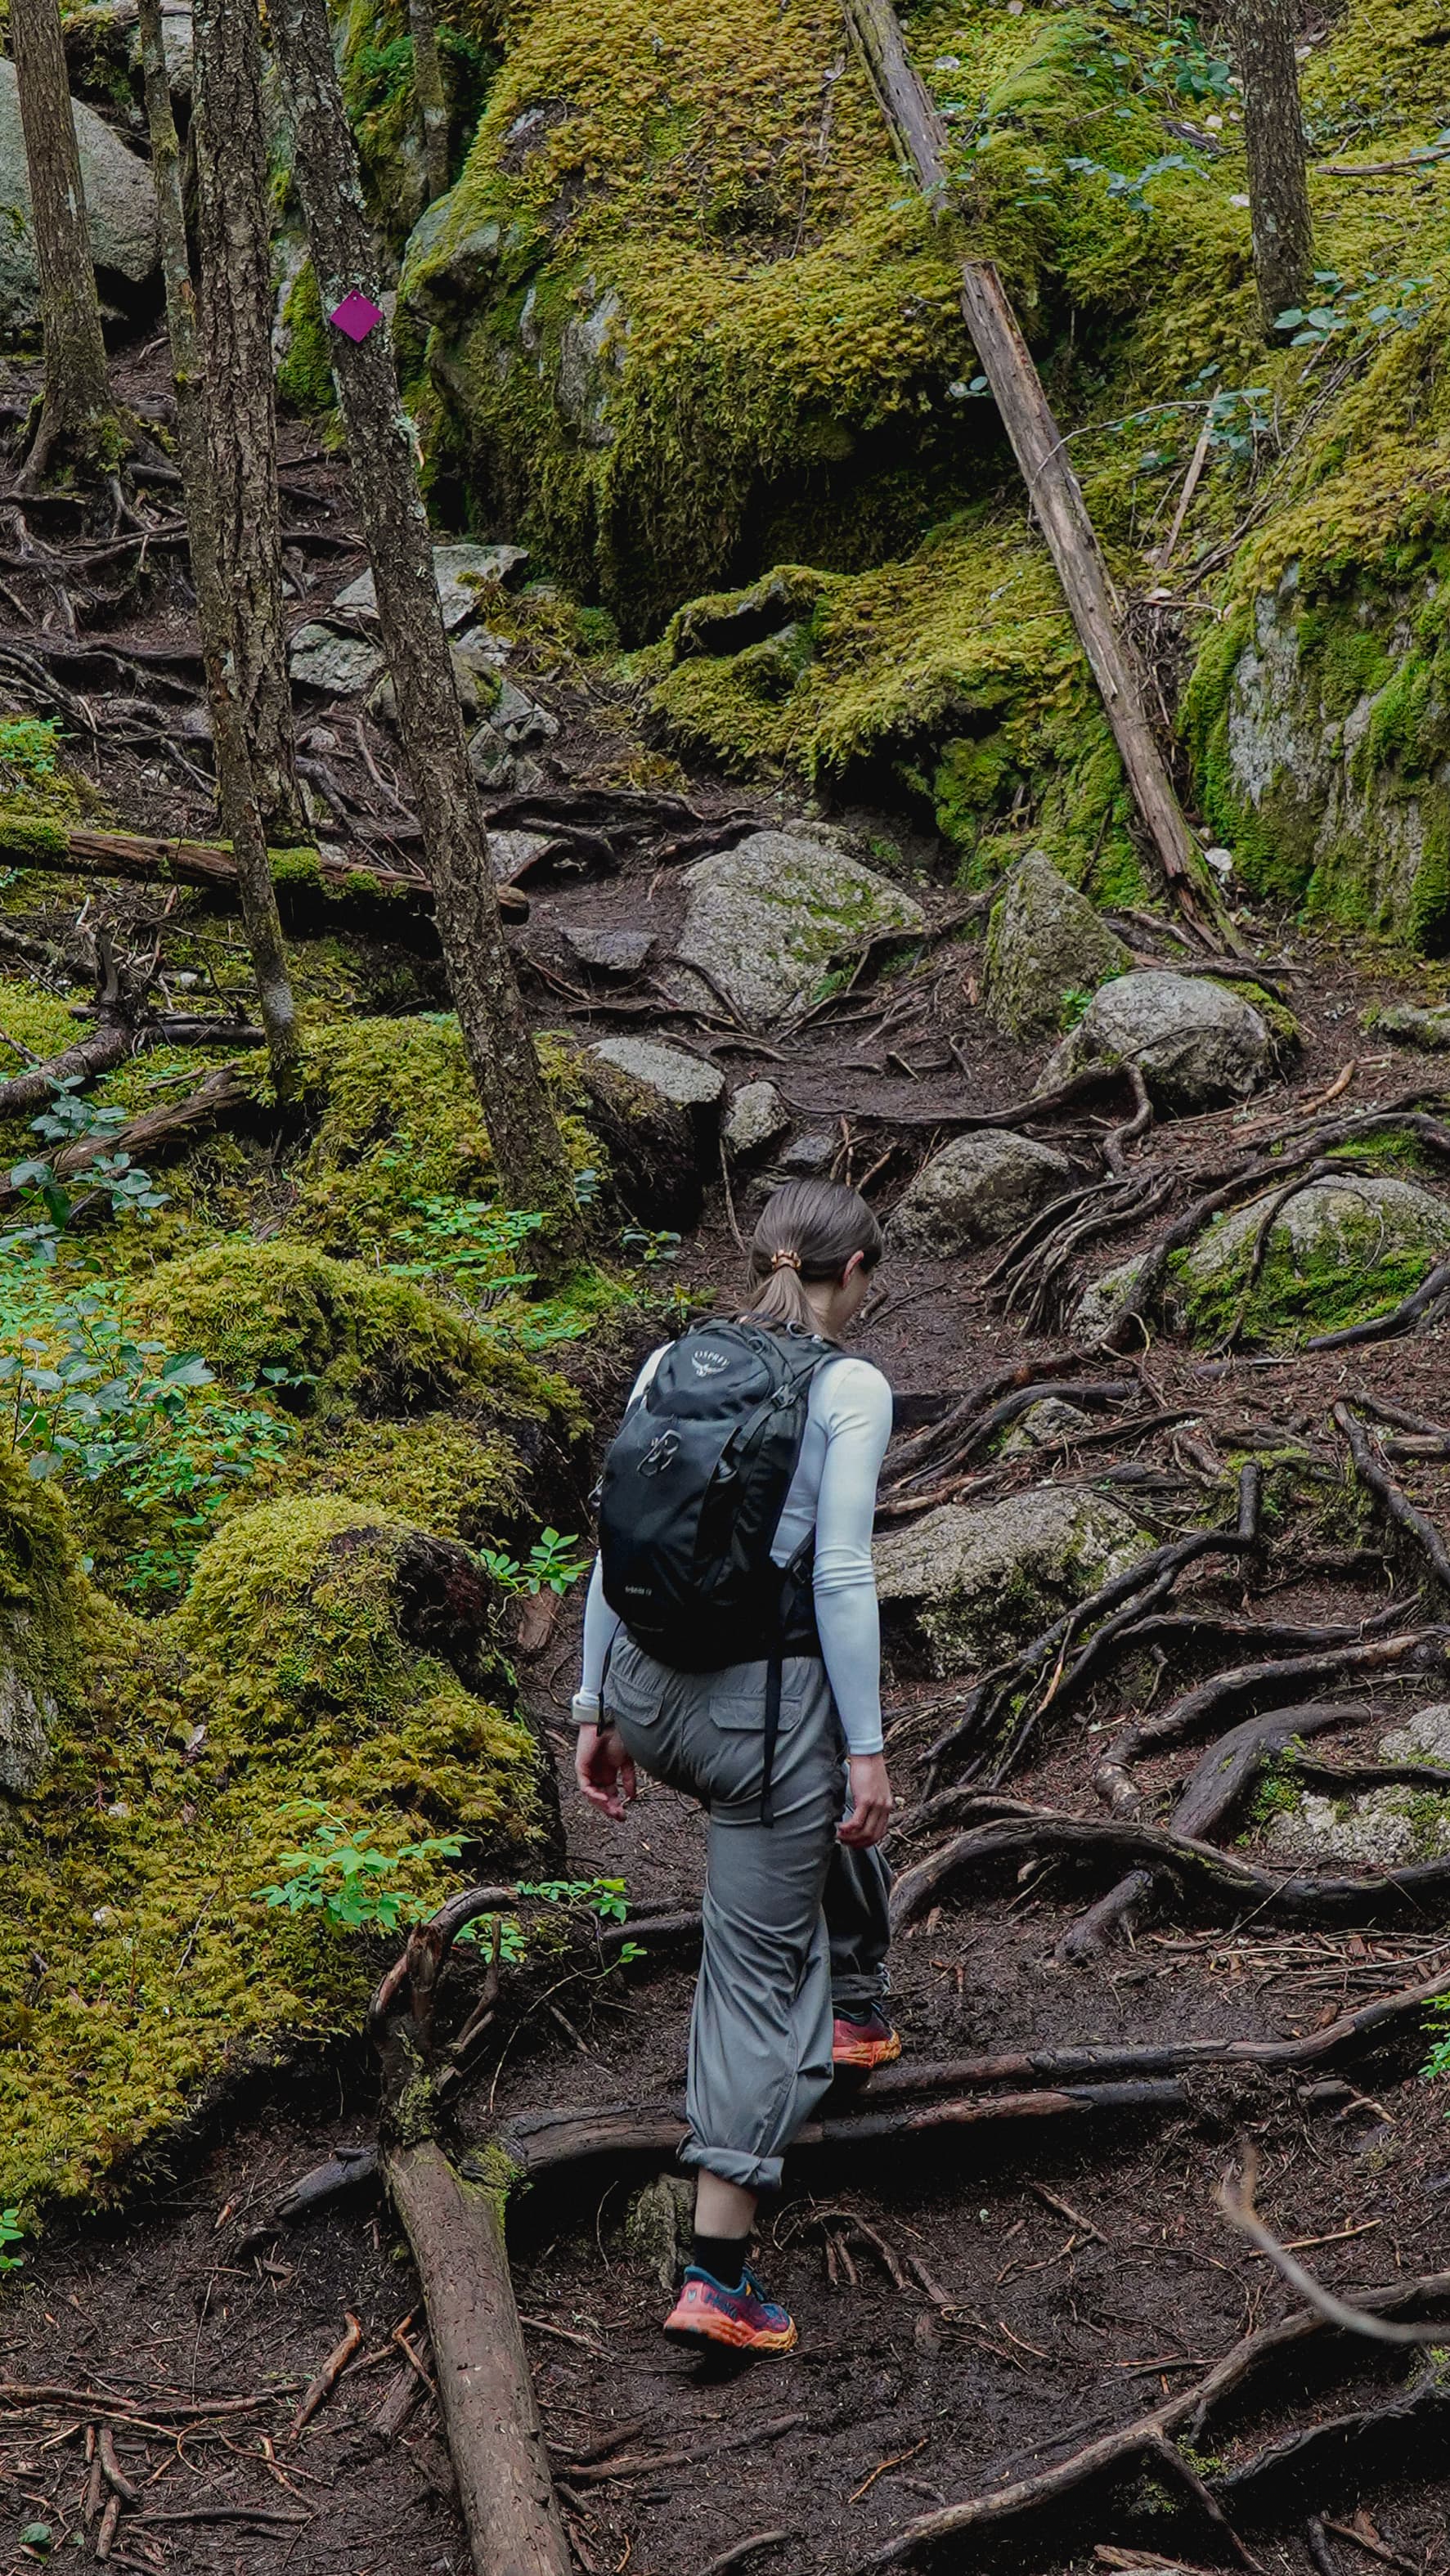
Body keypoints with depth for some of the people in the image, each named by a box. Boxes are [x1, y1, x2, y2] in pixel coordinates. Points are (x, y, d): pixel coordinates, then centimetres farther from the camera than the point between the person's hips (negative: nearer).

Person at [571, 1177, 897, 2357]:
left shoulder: (670, 1361, 8)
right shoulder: (851, 1388, -8)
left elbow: (617, 1548, 8)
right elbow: (841, 1576, -15)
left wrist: (599, 1708, 14)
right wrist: (866, 1747, -11)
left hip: (648, 1684, 6)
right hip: (762, 1697, -6)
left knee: (833, 1802, 37)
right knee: (756, 1968, 3)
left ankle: (858, 2009, 52)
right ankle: (718, 2276, 4)